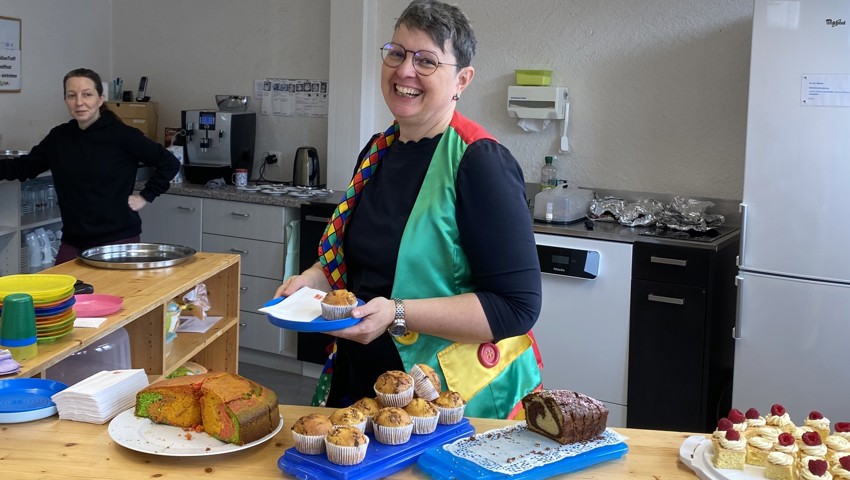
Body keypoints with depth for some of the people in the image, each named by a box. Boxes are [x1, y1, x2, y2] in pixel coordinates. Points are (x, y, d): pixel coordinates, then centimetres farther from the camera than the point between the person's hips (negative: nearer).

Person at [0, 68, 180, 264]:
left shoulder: (122, 135, -9)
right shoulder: (59, 137, 6)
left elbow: (170, 163, -6)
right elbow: (24, 166, 16)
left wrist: (145, 196, -7)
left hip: (118, 239, -4)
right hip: (73, 241, 5)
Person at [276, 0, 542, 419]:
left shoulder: (480, 164, -19)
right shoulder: (378, 151, 4)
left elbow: (517, 306, -22)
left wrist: (397, 314, -28)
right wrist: (314, 278, -1)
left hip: (458, 399, -7)